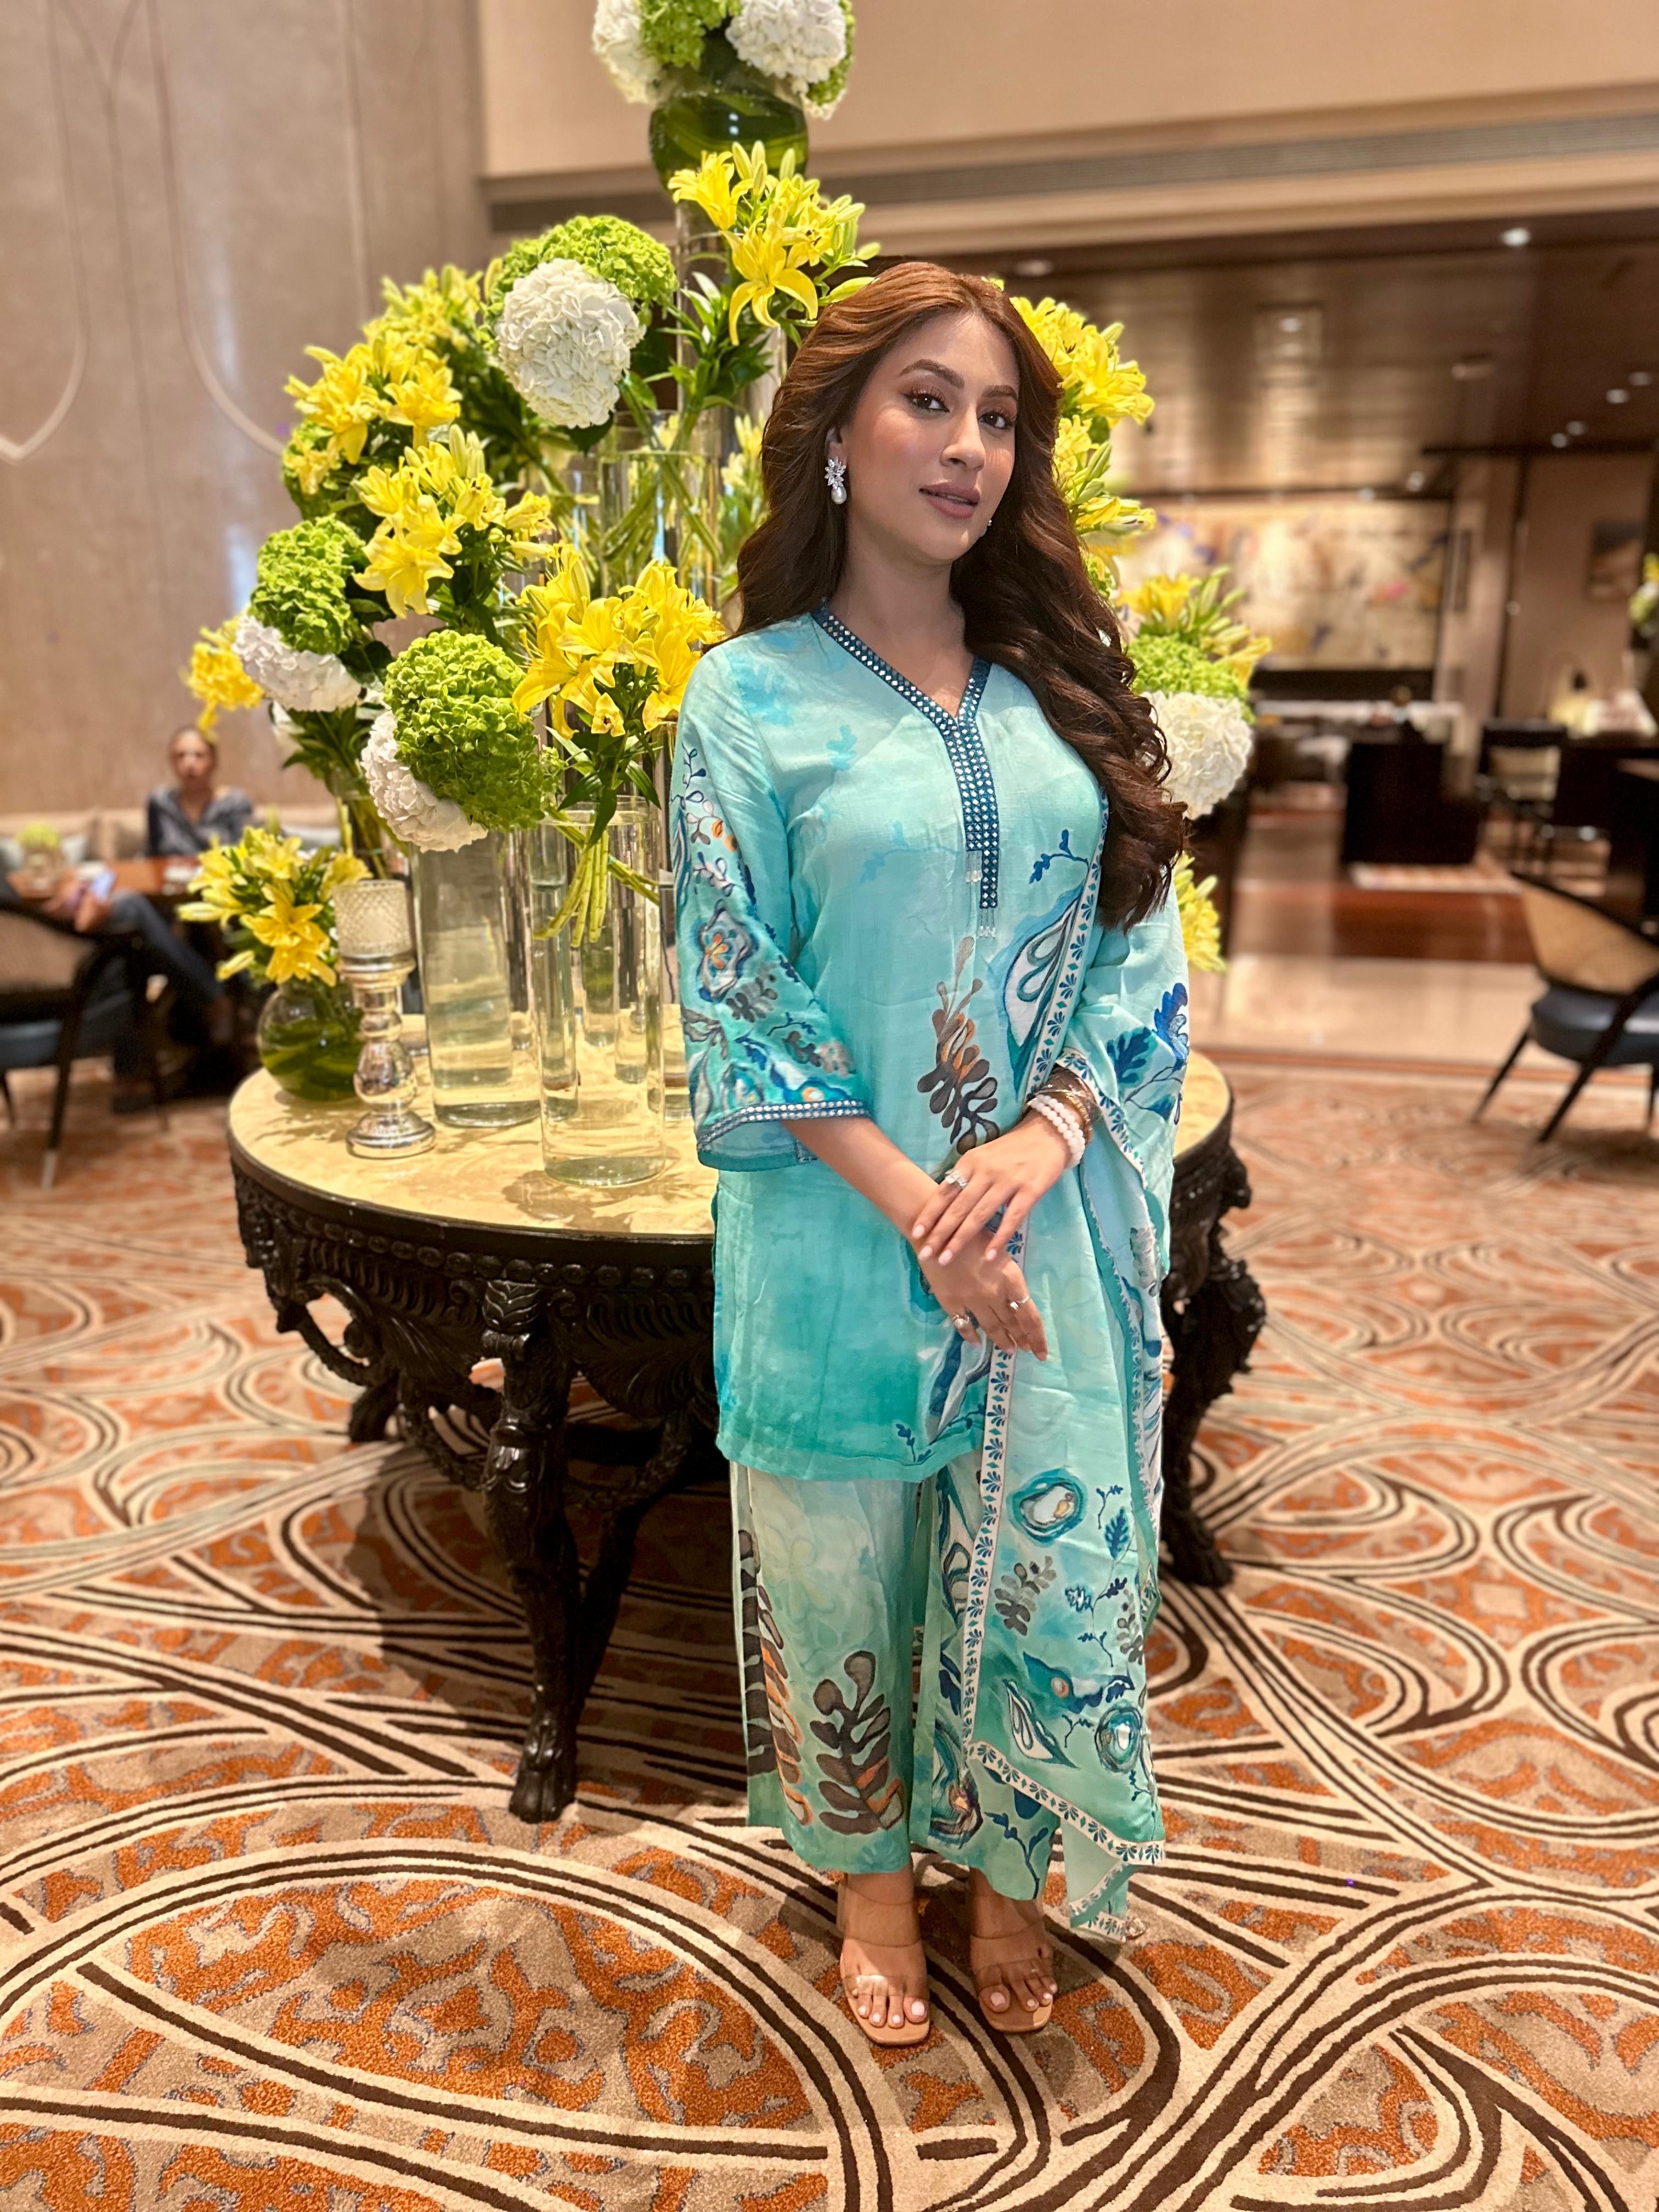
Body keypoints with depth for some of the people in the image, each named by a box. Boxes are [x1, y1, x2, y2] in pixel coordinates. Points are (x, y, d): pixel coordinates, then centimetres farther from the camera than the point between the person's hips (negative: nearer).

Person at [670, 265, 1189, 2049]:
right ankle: (870, 1872, 41)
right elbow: (739, 1002, -8)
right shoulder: (749, 697, -4)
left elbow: (1140, 939, 4)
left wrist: (1044, 1138, -12)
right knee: (848, 1559, 14)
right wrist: (919, 1210, -15)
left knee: (1050, 1556, 13)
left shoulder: (1060, 680, 7)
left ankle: (1002, 1867, 41)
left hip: (1056, 1224, 3)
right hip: (843, 1235, -3)